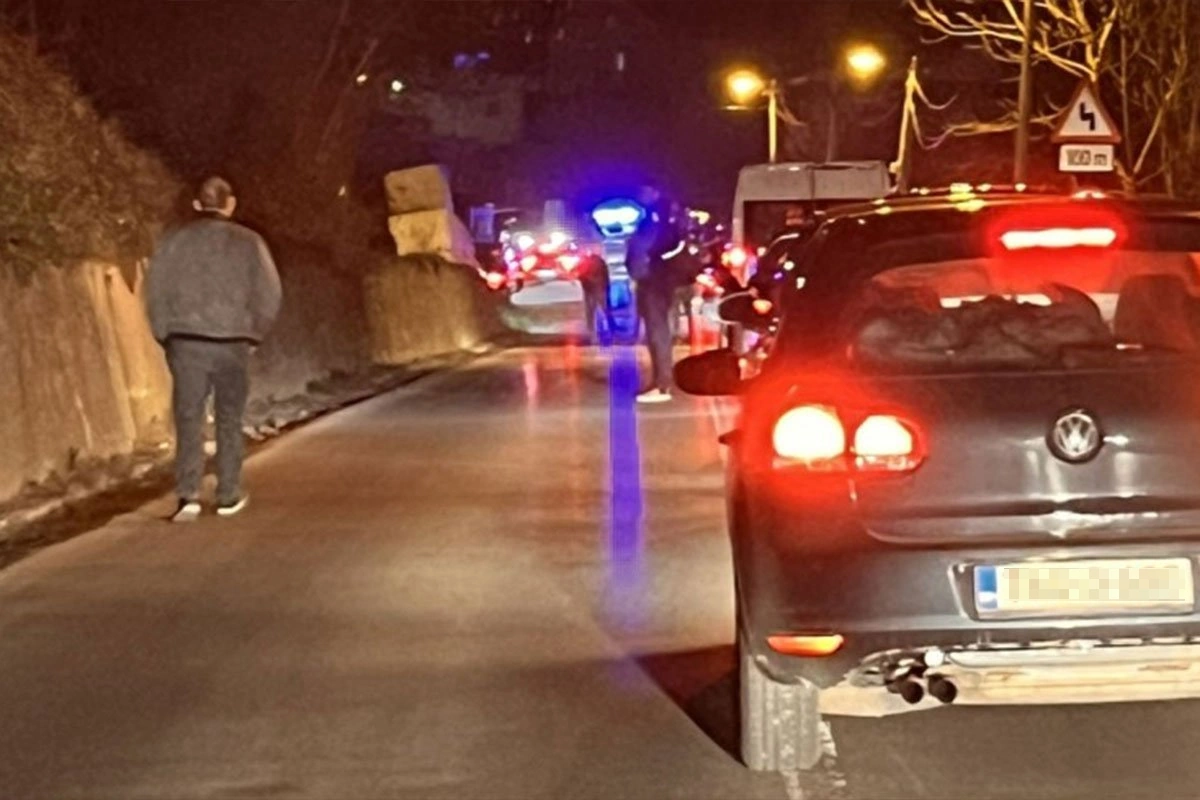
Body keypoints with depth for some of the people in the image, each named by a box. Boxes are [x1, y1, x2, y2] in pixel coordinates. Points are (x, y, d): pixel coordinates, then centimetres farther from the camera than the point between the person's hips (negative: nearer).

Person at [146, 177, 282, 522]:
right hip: (232, 343, 0)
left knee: (189, 419, 1)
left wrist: (166, 336, 10)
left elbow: (156, 292, 1)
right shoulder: (248, 242, 2)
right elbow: (269, 296, 0)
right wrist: (252, 335, 12)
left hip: (186, 341, 0)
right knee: (229, 419, 12)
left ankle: (188, 495, -10)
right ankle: (229, 496, 15)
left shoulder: (175, 240, 4)